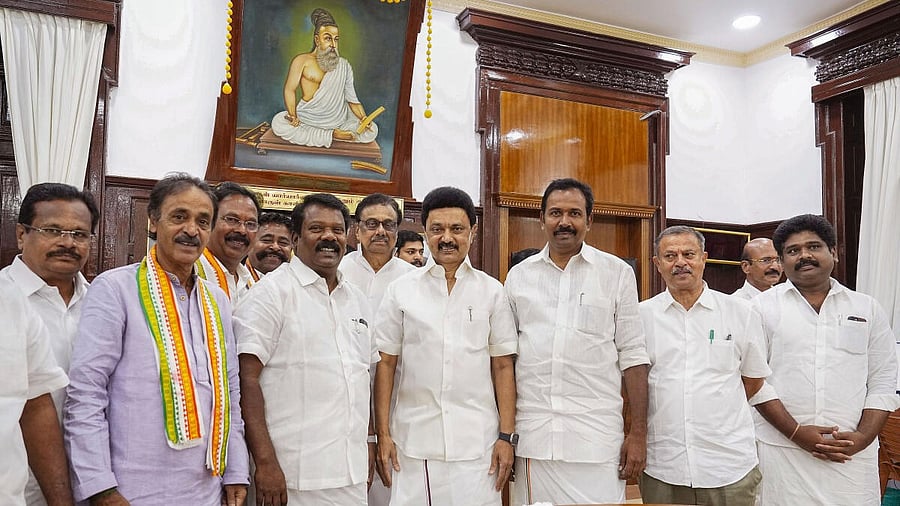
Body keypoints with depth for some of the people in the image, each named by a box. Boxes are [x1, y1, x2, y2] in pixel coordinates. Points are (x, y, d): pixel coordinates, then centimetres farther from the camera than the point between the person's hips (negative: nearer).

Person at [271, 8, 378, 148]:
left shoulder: (344, 65, 10)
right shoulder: (302, 61, 4)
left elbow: (351, 98, 5)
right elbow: (290, 90, 0)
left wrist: (363, 118, -13)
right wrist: (293, 115, -16)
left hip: (338, 122, 1)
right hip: (307, 119, -1)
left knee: (372, 131, -18)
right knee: (278, 123, -26)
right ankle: (330, 136, -20)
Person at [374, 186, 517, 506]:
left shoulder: (492, 291, 4)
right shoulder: (400, 291, 4)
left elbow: (503, 367, 5)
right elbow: (385, 364, 5)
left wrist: (506, 436, 0)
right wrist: (383, 434, 0)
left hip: (477, 443, 0)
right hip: (413, 442, 0)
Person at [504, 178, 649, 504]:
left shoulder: (618, 273, 2)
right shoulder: (519, 275, 8)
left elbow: (632, 356, 2)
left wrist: (638, 433, -2)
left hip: (597, 438, -2)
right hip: (530, 437, 2)